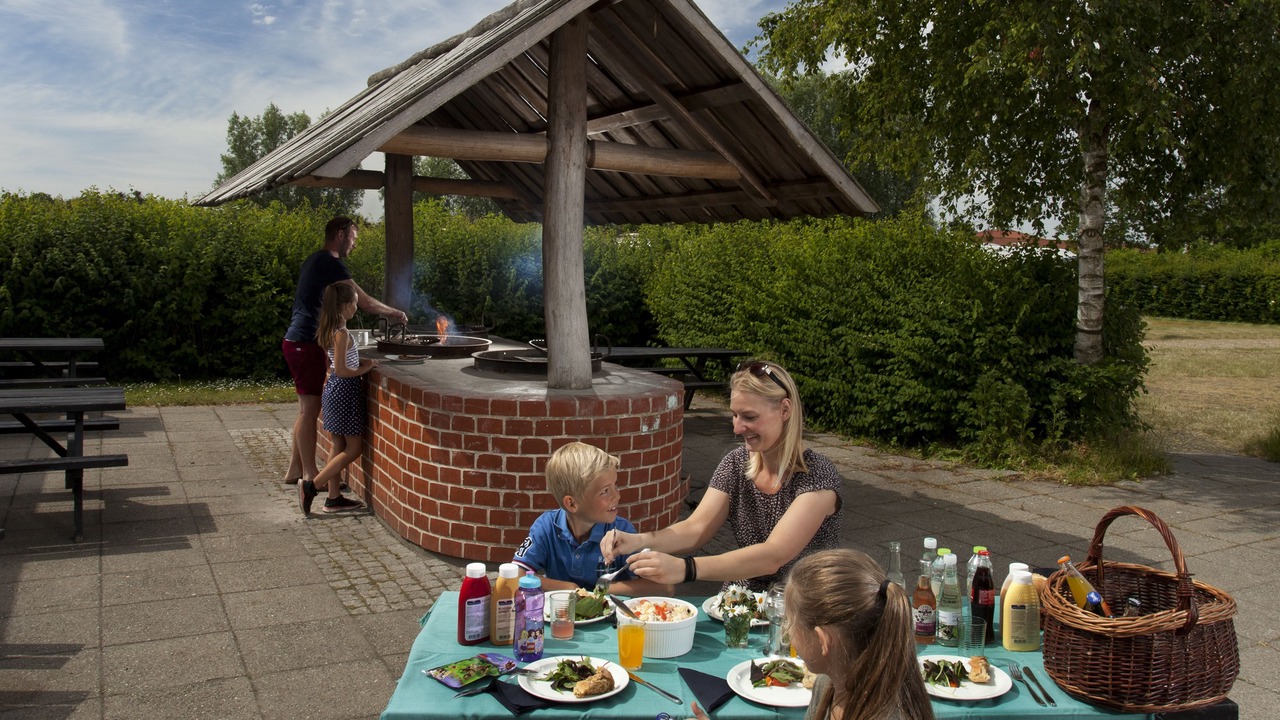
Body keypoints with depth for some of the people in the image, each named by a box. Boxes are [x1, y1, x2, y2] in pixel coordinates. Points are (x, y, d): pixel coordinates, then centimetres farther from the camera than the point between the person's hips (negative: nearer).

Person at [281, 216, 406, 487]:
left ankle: (294, 469, 21)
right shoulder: (331, 264, -15)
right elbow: (364, 302, -14)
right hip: (306, 343, -10)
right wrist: (394, 313, 1)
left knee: (307, 408, 15)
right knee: (310, 409, -4)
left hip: (297, 341, 10)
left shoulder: (316, 260, 17)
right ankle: (310, 475, 2)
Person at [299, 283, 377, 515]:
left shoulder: (331, 330, 9)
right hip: (344, 391, -9)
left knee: (338, 446, 13)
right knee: (354, 447, -1)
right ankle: (311, 486, -2)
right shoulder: (342, 333, -19)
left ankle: (334, 498, 18)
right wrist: (366, 368, -10)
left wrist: (362, 361, 11)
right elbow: (341, 370, -22)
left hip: (335, 390, 9)